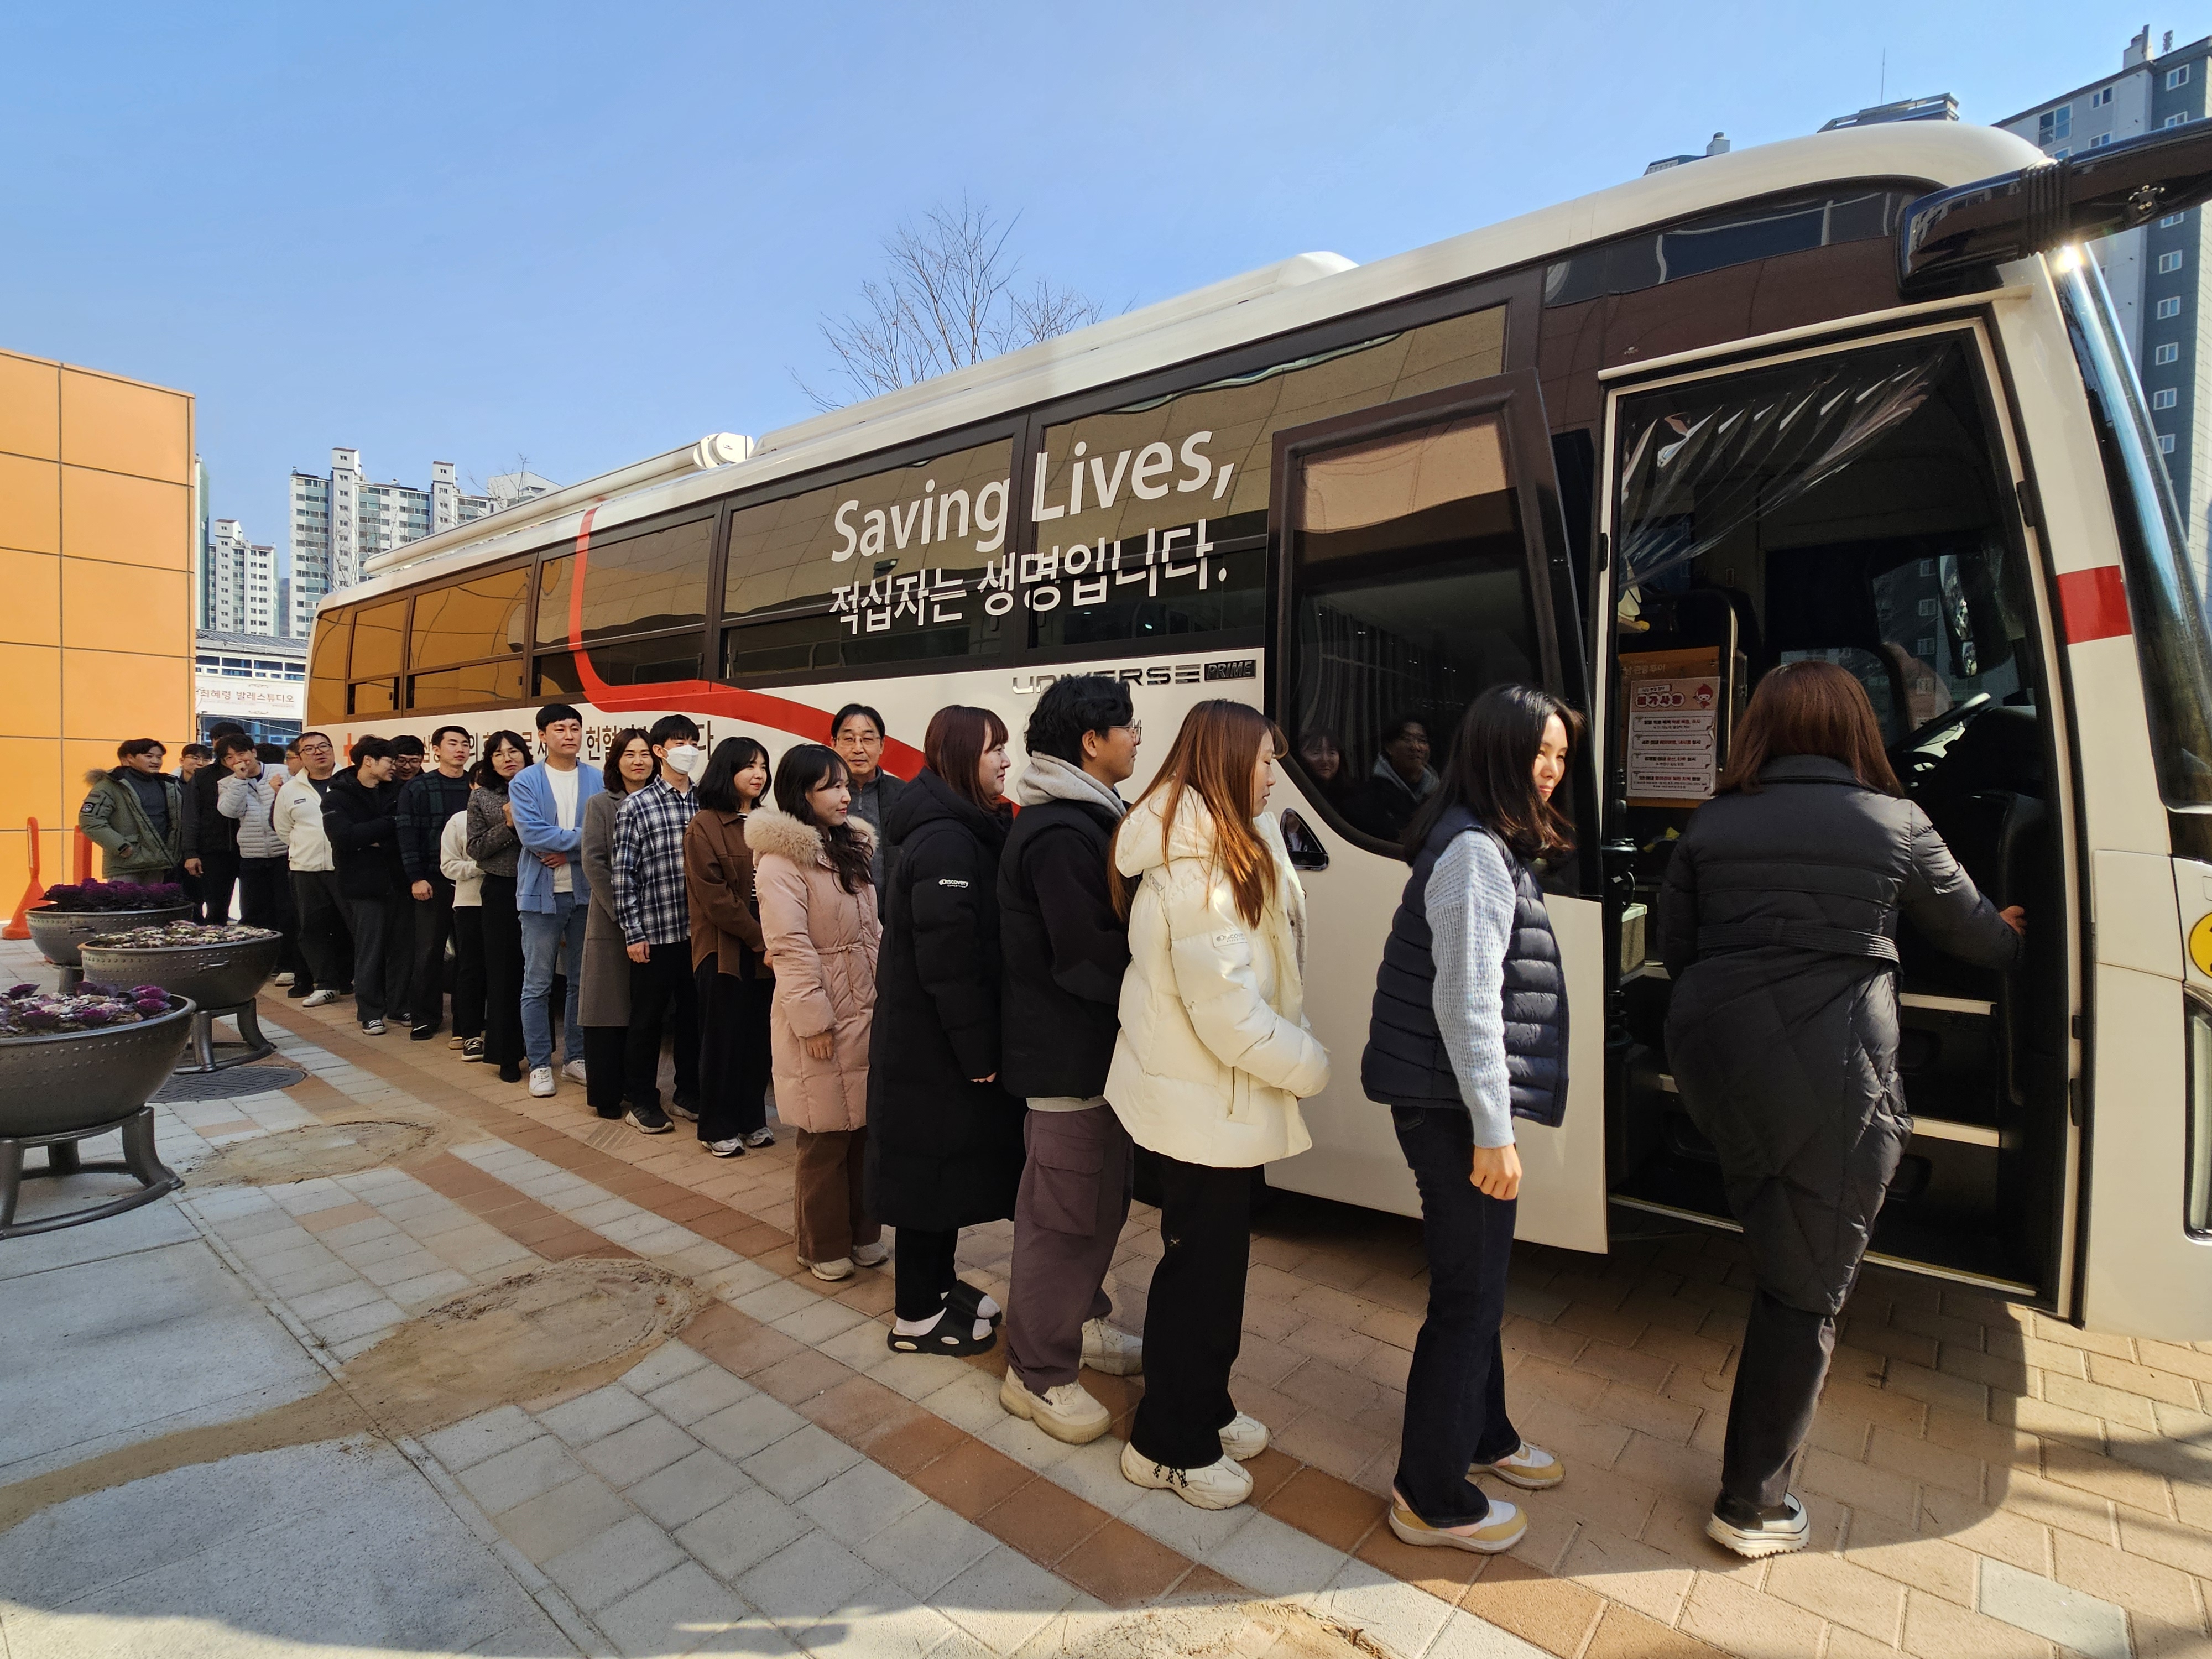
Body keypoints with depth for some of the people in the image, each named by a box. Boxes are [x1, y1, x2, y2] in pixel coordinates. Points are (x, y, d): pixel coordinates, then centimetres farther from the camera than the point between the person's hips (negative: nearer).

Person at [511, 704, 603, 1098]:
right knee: (538, 984, 4)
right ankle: (540, 1064, 15)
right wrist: (582, 838, -12)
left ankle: (577, 1057, 23)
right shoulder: (526, 781, -1)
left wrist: (567, 851, -14)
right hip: (541, 893, -2)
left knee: (582, 981, 10)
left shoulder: (598, 781, 3)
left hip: (585, 892, 2)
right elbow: (531, 832, -14)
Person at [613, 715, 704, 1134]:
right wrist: (633, 934, -7)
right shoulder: (636, 805, -3)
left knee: (694, 1016, 12)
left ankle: (688, 1094, 28)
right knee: (647, 1020, 8)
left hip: (700, 930, 3)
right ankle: (642, 1101, 23)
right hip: (655, 933, -3)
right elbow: (623, 873, -5)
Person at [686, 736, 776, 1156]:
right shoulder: (704, 826, -6)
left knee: (759, 1036, 10)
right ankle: (717, 1127, 16)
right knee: (723, 1037, 4)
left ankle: (752, 1118, 23)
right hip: (725, 948, -5)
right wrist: (757, 939, -15)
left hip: (766, 948, 5)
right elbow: (713, 895, -13)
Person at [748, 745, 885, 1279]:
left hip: (868, 1014, 7)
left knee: (865, 1129, 14)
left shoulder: (851, 848, 13)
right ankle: (823, 1246, 24)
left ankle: (863, 1232, 30)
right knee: (826, 1139, 5)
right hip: (822, 1023, -7)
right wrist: (814, 1021, -19)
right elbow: (790, 948, -18)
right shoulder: (781, 861, -14)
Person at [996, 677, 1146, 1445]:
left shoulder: (1087, 818, 12)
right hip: (1067, 1055, -11)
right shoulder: (1061, 833, -23)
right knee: (1062, 1214, 3)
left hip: (1093, 1045, 11)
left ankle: (1081, 1327, 42)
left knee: (1101, 1198, 23)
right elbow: (1088, 957, -27)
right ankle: (1038, 1374, 22)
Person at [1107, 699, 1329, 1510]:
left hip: (1207, 1096, 10)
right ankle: (1169, 1447, 28)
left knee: (1213, 1258, 23)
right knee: (1200, 1267, 7)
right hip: (1203, 1106, -10)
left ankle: (1204, 1410, 42)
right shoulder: (1200, 867, -26)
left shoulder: (1221, 848, 7)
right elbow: (1228, 1012, -24)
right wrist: (1310, 1066, -13)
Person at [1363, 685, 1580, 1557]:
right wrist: (1493, 1131, -19)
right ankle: (1432, 1499, 21)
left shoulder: (1492, 845, 13)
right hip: (1456, 1108, -10)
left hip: (1452, 1102, 10)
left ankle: (1482, 1434, 45)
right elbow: (1467, 1003, -22)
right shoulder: (1475, 853, -19)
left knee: (1476, 1279, 24)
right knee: (1469, 1294, 3)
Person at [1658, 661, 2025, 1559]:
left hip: (1712, 1054, 3)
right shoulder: (1897, 825, 0)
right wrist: (2016, 936, 38)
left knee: (1775, 1245, 25)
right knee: (1806, 1290, 8)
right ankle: (1751, 1507, 19)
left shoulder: (1710, 825, 3)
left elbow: (1672, 946, 8)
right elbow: (1975, 933, 15)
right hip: (1830, 1070, -2)